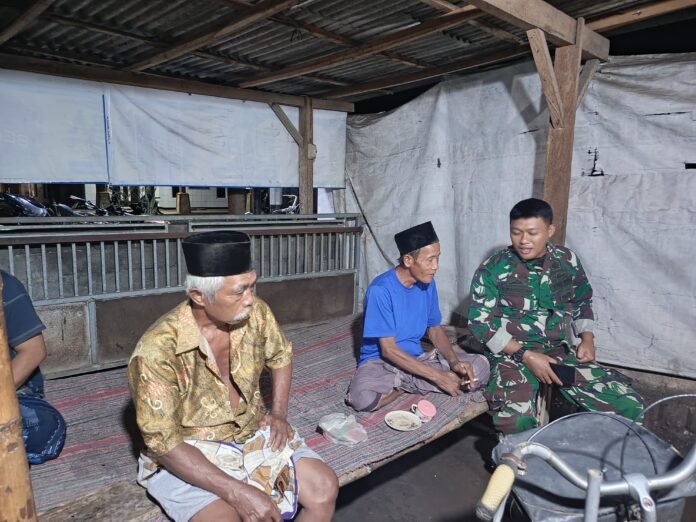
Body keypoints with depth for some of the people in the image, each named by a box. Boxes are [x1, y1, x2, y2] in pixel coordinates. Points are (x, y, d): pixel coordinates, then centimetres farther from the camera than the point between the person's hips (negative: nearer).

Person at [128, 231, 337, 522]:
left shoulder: (255, 313, -12)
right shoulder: (159, 350, -26)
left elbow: (281, 356, 10)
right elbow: (162, 443, -23)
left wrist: (279, 414, -2)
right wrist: (236, 492, -27)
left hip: (253, 436, 5)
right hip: (186, 457, -4)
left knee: (325, 488, -8)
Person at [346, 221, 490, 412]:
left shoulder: (428, 284, -3)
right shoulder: (381, 289, -22)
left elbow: (436, 329, 7)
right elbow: (388, 349, -22)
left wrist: (454, 362, -13)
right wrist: (437, 376, -24)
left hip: (417, 358, 6)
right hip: (381, 361, -6)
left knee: (480, 366, -11)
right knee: (362, 397, -38)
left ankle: (403, 384, -12)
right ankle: (410, 383, -10)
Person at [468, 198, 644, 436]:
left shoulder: (567, 260, 4)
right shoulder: (492, 270, -9)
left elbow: (582, 302, 20)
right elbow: (481, 323, -10)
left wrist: (587, 338, 3)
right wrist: (526, 355, -17)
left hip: (561, 352, 5)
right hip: (512, 355, -4)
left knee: (628, 404, -8)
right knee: (517, 422, -31)